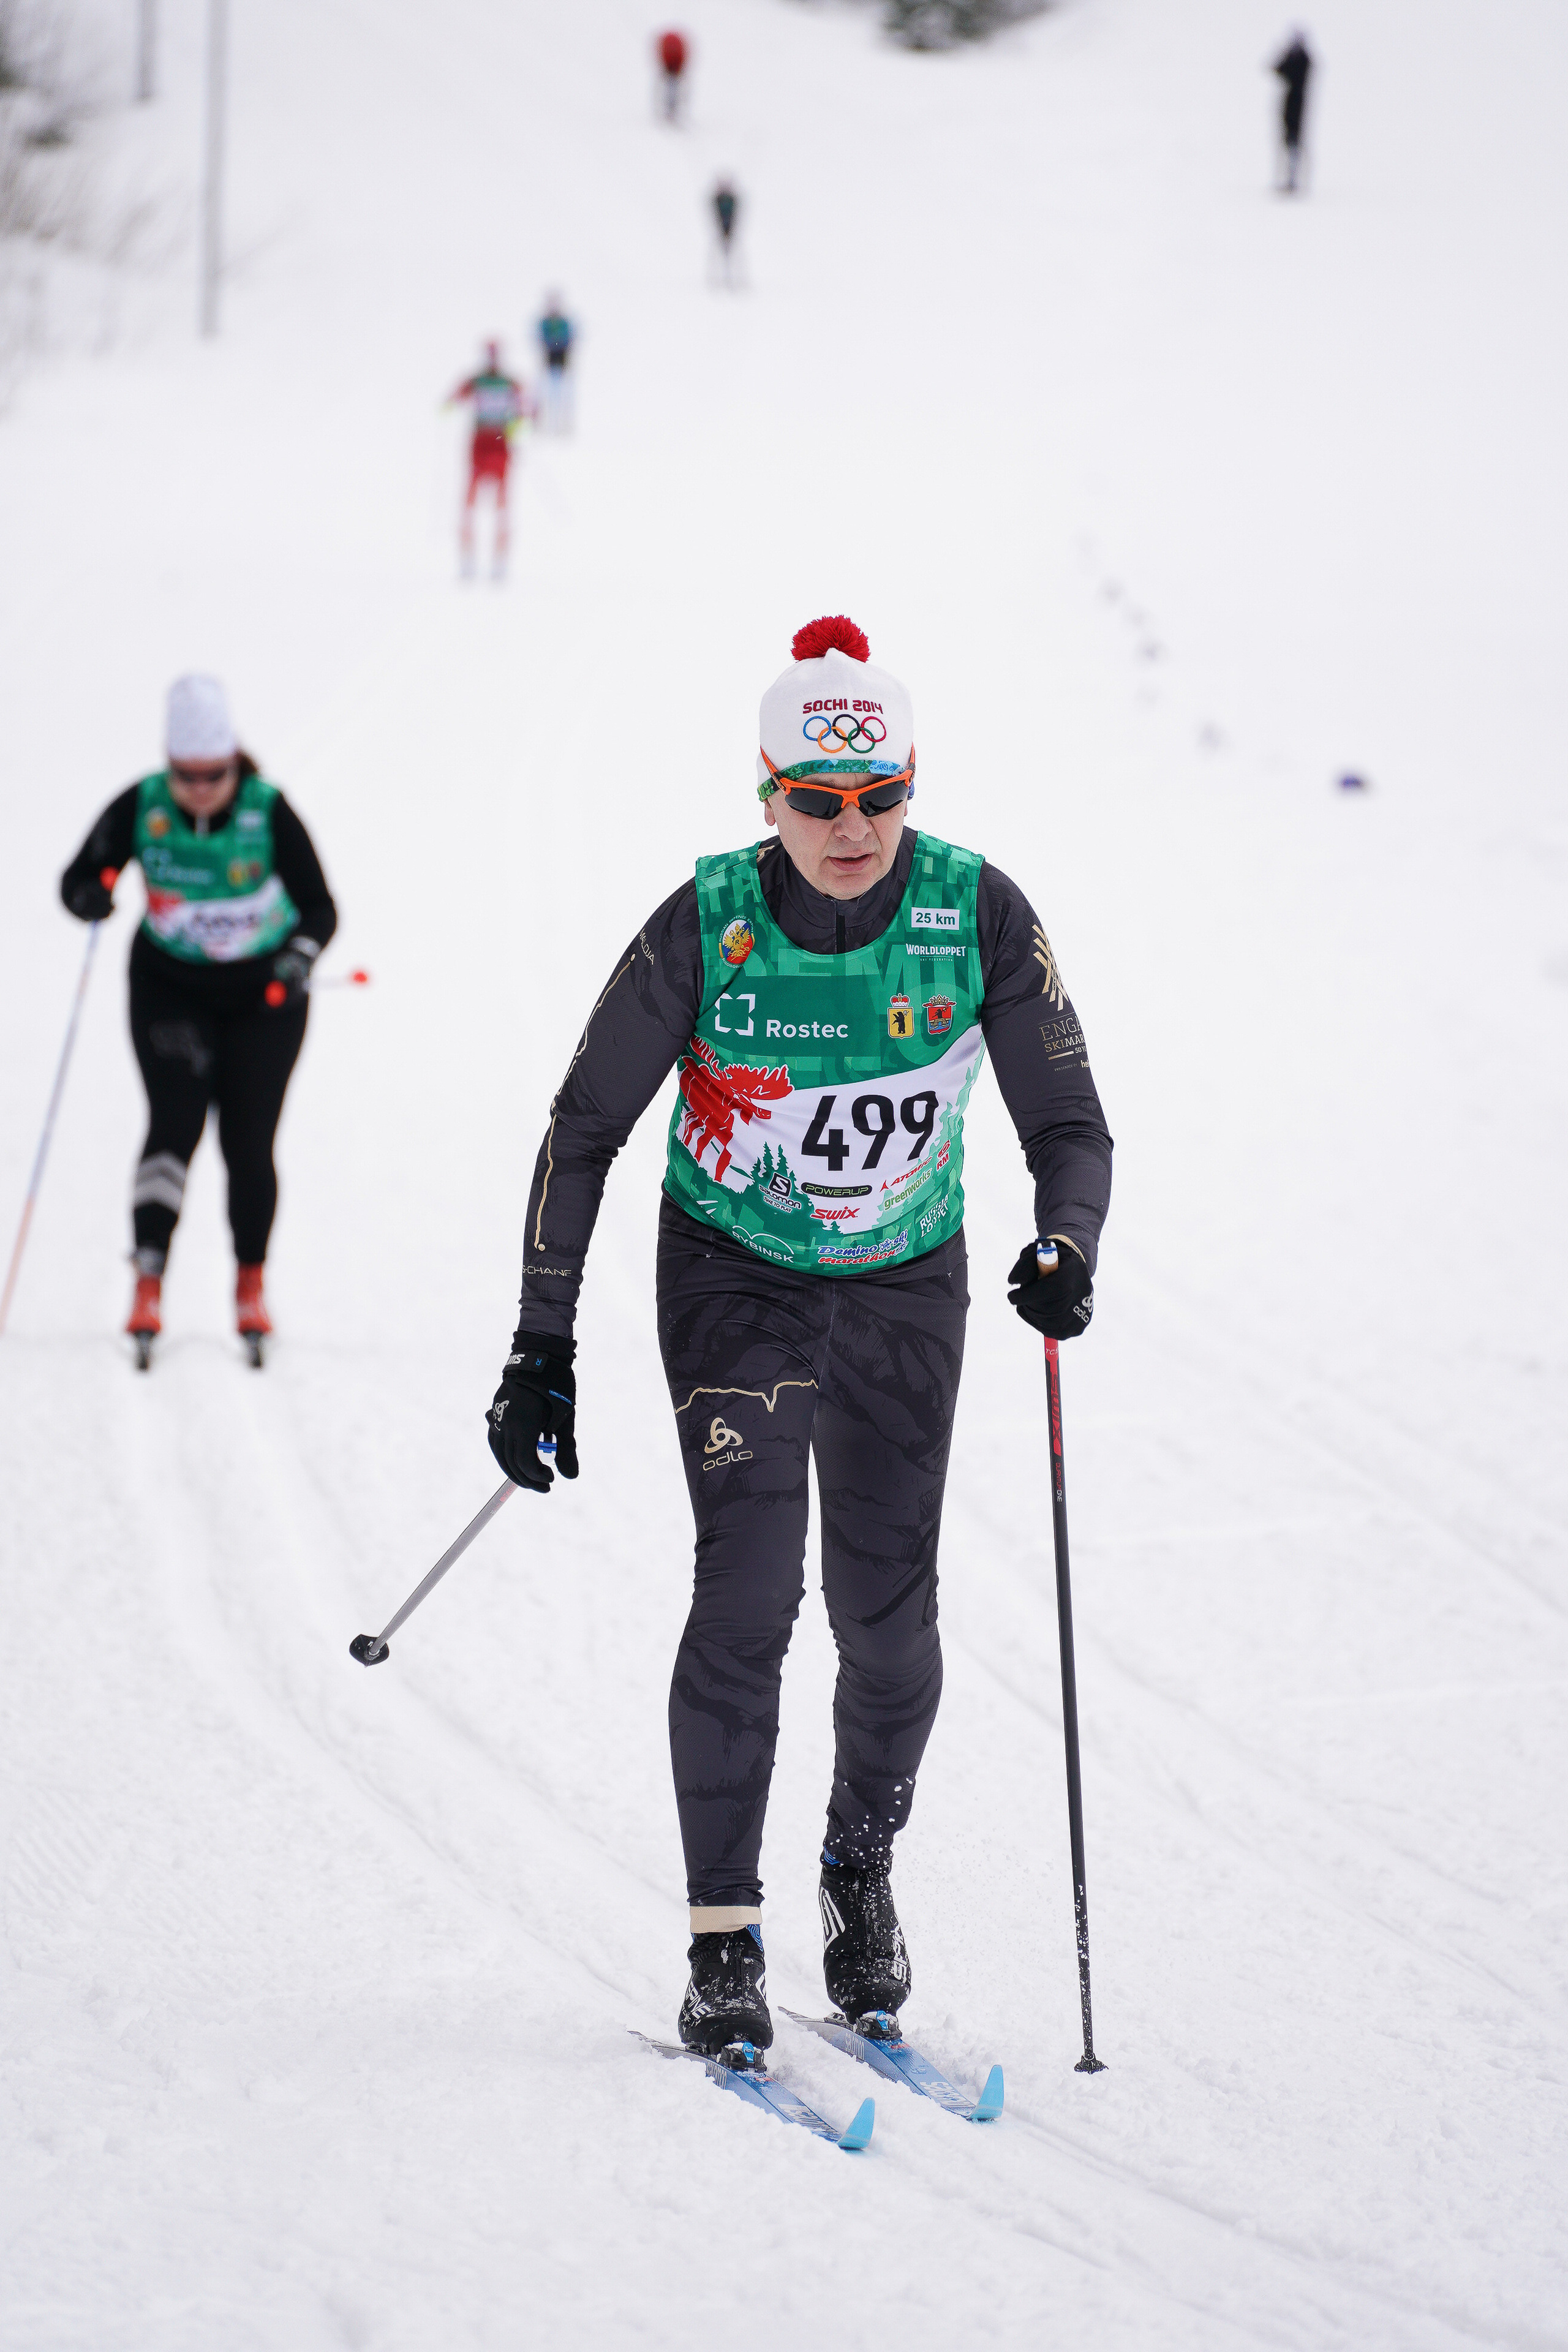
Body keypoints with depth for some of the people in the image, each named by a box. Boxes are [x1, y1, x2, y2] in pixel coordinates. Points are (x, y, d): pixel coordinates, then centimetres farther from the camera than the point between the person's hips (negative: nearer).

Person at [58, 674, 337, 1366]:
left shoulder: (269, 813, -21)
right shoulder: (140, 808, -16)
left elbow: (318, 906, -21)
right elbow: (78, 879, -11)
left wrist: (300, 956, -41)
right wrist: (90, 896, -35)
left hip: (264, 993, 0)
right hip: (171, 987, 0)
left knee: (248, 1143, 0)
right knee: (175, 1122, -17)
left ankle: (251, 1284, 21)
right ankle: (148, 1285, -22)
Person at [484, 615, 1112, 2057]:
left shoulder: (979, 916, -17)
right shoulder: (707, 930, -19)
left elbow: (1070, 1125, -10)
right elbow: (586, 1127, -10)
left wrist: (1065, 1250, -31)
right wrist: (541, 1346, -12)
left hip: (904, 1289, 2)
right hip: (734, 1278, -2)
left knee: (888, 1615, 1)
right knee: (749, 1588, -16)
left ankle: (863, 1867, 30)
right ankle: (725, 1943, -8)